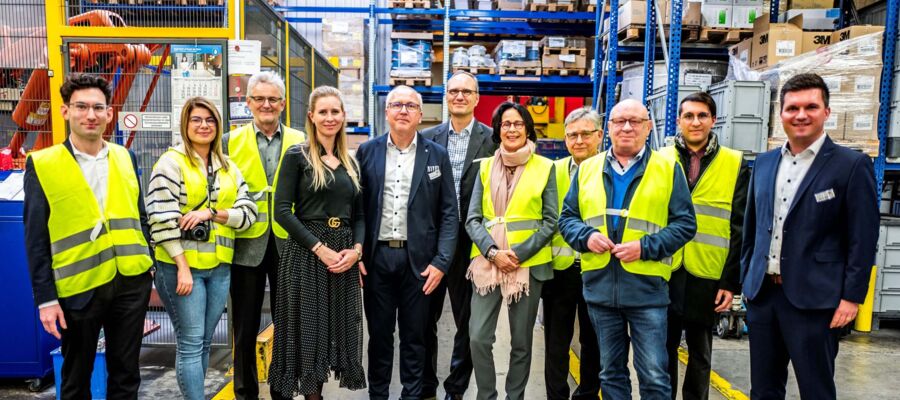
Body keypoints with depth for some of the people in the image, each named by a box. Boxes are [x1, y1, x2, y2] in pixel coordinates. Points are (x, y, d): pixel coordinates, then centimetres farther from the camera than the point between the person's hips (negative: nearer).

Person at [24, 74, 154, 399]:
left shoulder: (125, 158, 6)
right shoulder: (42, 165, -4)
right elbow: (36, 238, -5)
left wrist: (148, 265, 5)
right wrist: (45, 297, -8)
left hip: (131, 282, 3)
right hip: (78, 287, -2)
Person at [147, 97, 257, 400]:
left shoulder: (228, 167, 11)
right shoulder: (171, 162, -5)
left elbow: (248, 213, 4)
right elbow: (162, 219, -12)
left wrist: (211, 213, -13)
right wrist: (182, 266, -16)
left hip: (219, 267, 5)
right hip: (181, 265, -5)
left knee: (204, 342, 12)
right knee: (190, 343, -2)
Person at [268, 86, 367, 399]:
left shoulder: (350, 162, 13)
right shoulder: (297, 156, -3)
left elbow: (359, 214, 13)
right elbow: (282, 211, -10)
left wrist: (356, 249, -6)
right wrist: (320, 248, -16)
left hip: (344, 257, 5)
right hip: (306, 254, -5)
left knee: (335, 328, 9)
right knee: (307, 328, 1)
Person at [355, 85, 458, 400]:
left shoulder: (437, 155, 2)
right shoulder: (367, 152, 4)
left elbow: (449, 212, 0)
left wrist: (441, 261, -7)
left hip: (419, 259, -1)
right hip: (376, 257, 1)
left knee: (414, 336, 10)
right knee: (379, 334, 11)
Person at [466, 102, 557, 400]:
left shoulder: (545, 167, 2)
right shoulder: (486, 167, 8)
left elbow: (550, 221, -2)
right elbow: (472, 219, 3)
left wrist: (520, 254, -12)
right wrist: (493, 252, -12)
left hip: (529, 263, -1)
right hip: (487, 262, 2)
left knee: (521, 341, 8)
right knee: (478, 338, -3)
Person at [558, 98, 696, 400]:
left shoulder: (668, 168, 1)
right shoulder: (587, 169, 9)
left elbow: (685, 223, -1)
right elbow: (567, 217, 12)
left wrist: (645, 246, -15)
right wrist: (586, 237, -9)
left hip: (647, 288, -3)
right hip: (599, 288, 3)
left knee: (654, 375, 3)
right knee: (610, 371, 16)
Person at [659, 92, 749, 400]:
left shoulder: (735, 164, 1)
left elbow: (739, 229, 0)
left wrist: (732, 281, -5)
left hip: (708, 278, 0)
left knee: (700, 354, 14)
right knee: (664, 349, 10)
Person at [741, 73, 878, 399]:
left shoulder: (852, 165, -5)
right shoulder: (764, 163, 10)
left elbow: (863, 239, -7)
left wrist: (852, 296, -11)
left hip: (813, 299, -5)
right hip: (762, 293, 5)